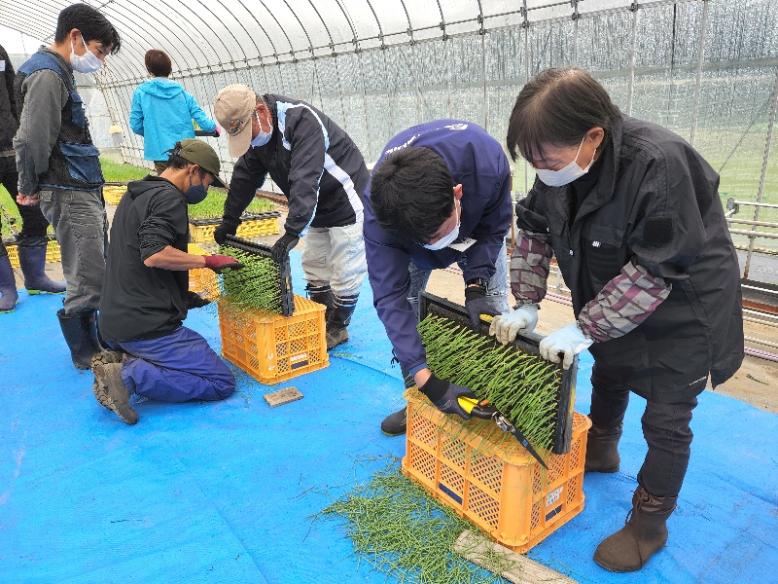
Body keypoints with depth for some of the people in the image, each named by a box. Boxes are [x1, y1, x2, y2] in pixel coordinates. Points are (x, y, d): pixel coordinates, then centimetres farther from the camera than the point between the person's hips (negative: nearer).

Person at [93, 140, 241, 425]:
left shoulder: (134, 195, 19)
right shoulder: (169, 197, -12)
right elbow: (154, 255, -27)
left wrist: (180, 295, 21)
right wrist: (208, 260, -15)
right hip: (148, 324, -10)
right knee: (222, 382, -6)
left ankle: (119, 361, 6)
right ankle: (130, 376, -17)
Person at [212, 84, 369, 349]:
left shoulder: (302, 120, -31)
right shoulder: (256, 131, -2)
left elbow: (305, 181, -40)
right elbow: (245, 177, 5)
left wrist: (293, 231, -45)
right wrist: (229, 220, 2)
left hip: (346, 204, -8)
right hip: (317, 208, 8)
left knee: (345, 271, -2)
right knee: (313, 265, 13)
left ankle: (338, 327, 15)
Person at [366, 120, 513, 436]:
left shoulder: (488, 162, -43)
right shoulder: (380, 207, -42)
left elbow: (494, 229, -22)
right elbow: (389, 295, -40)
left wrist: (475, 285, -36)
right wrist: (427, 381, -45)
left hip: (476, 226, 0)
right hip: (405, 236, 0)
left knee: (494, 314, -9)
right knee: (402, 307, -10)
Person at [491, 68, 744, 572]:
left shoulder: (659, 164, -36)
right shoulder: (560, 163, -15)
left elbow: (657, 270, -33)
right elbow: (535, 229, -2)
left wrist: (584, 328, -30)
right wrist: (526, 304, -9)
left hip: (683, 310, -6)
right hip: (612, 308, 7)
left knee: (665, 421, 3)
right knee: (608, 376, 25)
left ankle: (649, 525, 24)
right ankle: (600, 450, 53)